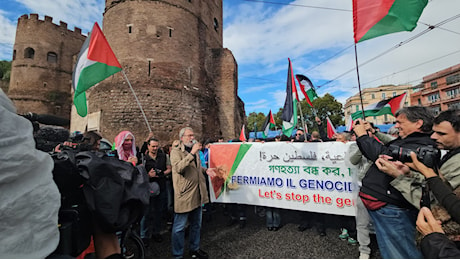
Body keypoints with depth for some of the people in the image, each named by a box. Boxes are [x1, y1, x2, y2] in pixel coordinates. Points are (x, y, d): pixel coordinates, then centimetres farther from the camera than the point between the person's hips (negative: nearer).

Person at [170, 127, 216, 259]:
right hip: (184, 194, -8)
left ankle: (194, 249, 39)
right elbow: (179, 168, -29)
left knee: (196, 224, 21)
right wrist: (192, 153, -32)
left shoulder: (194, 150, 13)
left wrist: (205, 169, 6)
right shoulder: (176, 151, -12)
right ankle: (177, 255, 25)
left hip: (197, 193, 8)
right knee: (179, 227, 6)